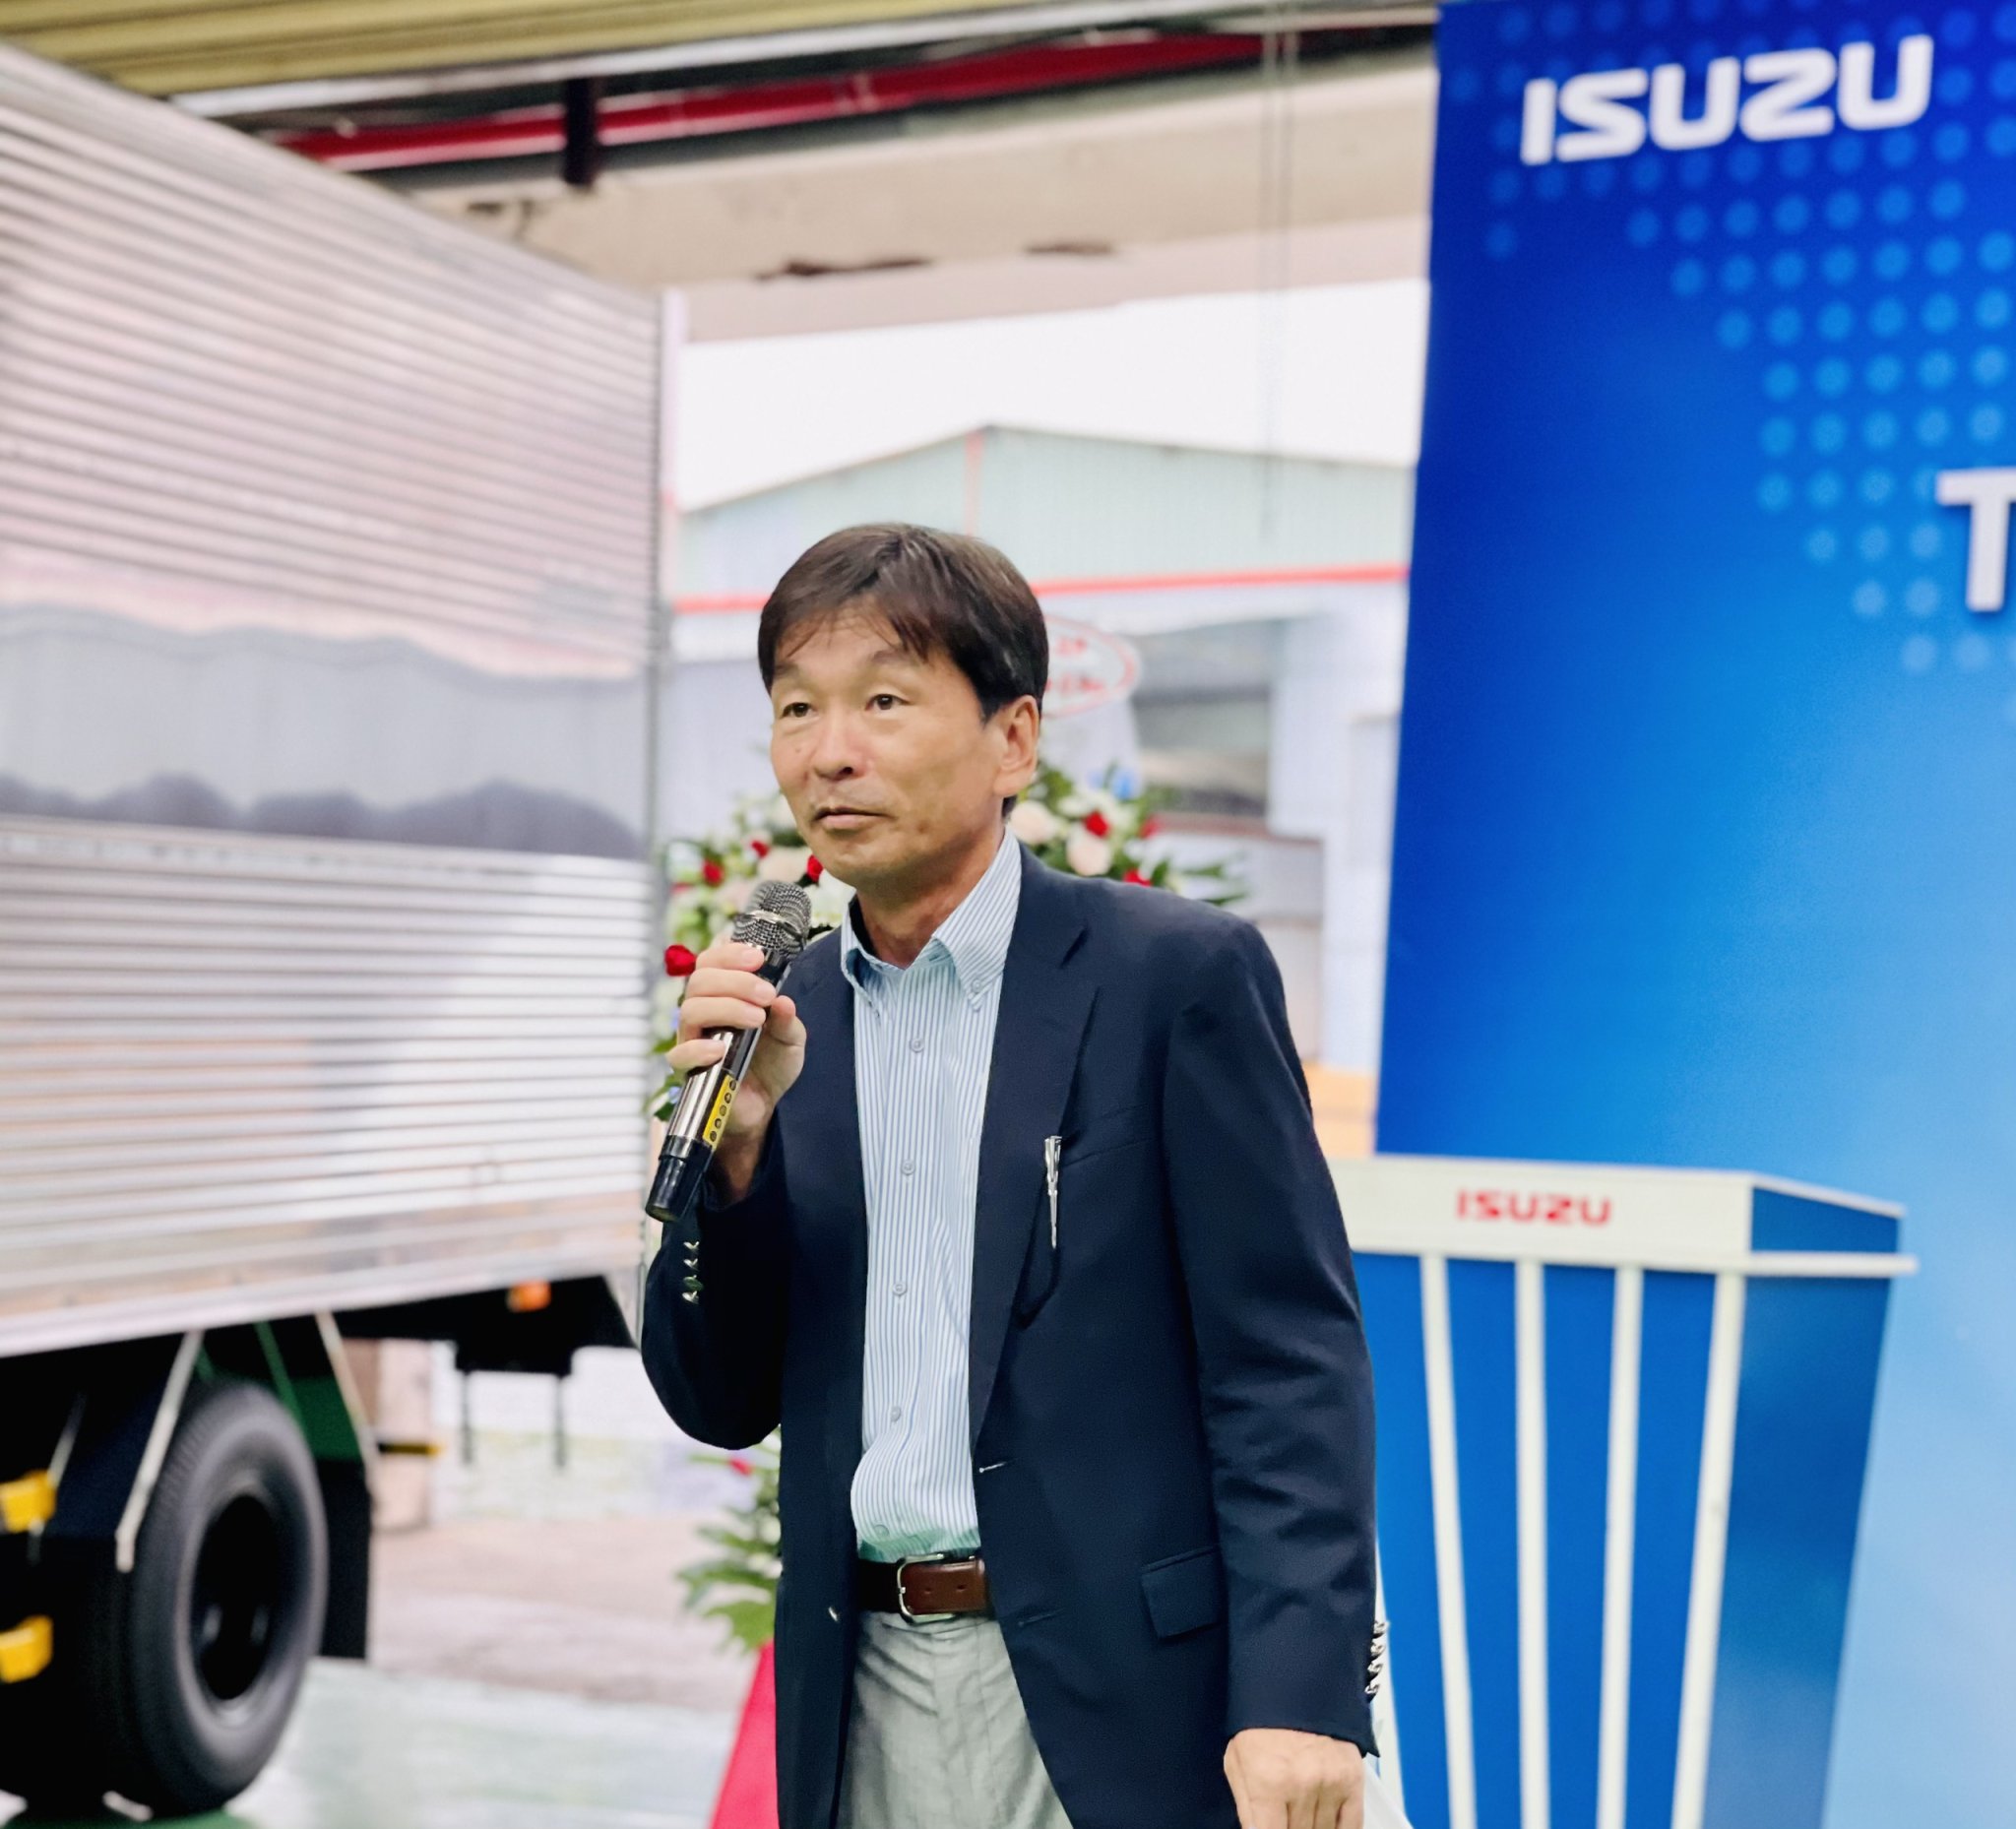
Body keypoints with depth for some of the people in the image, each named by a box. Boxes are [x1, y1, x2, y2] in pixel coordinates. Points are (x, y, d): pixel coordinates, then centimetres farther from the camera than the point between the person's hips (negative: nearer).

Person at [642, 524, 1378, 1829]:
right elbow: (724, 1405, 7)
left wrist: (1299, 1698, -19)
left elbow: (1288, 1361, -11)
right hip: (868, 1705, 5)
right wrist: (734, 1144, -8)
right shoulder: (788, 1020, 7)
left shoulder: (1176, 974, -7)